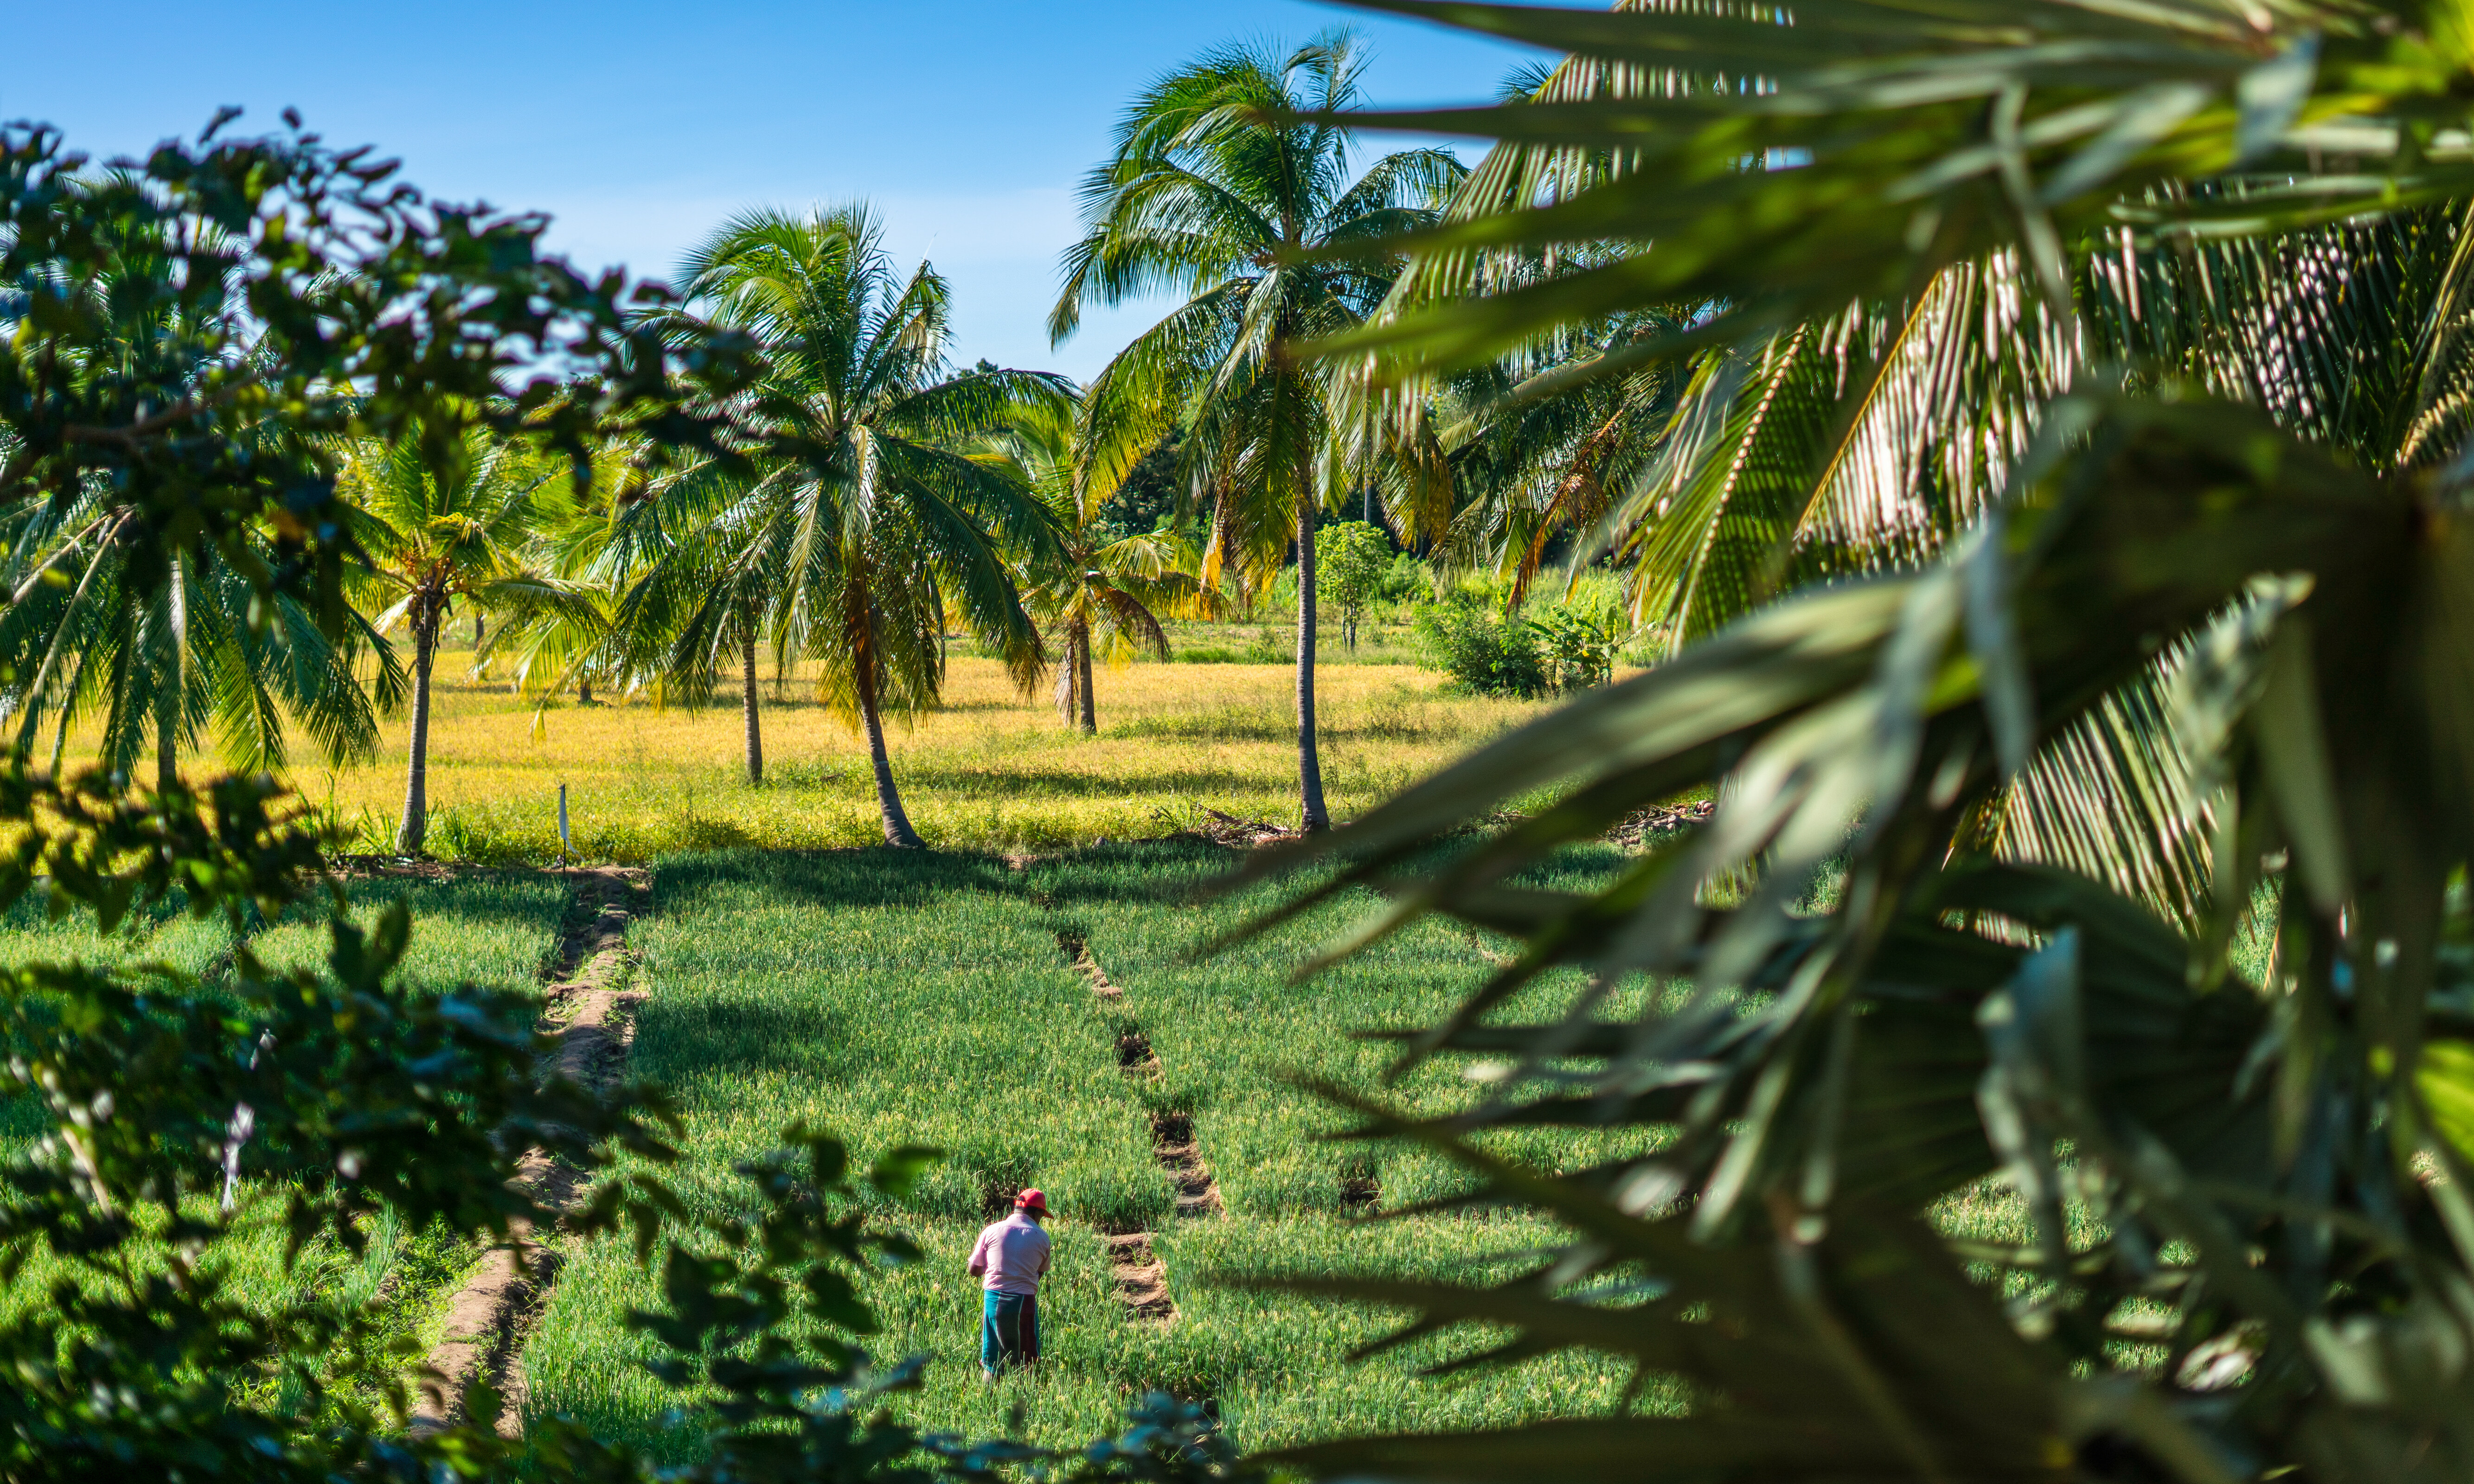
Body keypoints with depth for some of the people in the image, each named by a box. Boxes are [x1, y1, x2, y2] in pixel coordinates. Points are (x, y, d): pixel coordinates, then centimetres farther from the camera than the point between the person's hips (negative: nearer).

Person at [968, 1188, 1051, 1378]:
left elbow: (974, 1271, 7)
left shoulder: (992, 1231, 2)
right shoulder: (1041, 1237, 1)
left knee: (991, 1364, 8)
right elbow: (1041, 1273, 12)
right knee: (1028, 1362, 8)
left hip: (994, 1298, 1)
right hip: (1025, 1301, -1)